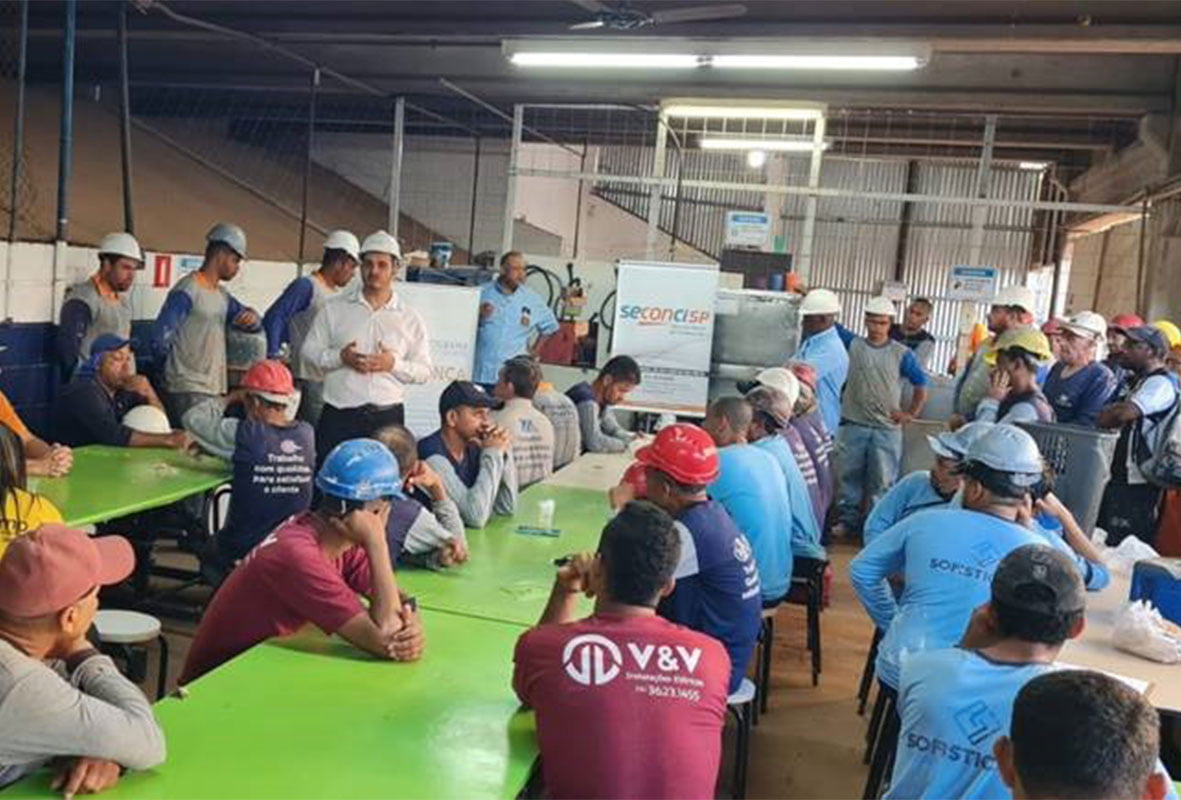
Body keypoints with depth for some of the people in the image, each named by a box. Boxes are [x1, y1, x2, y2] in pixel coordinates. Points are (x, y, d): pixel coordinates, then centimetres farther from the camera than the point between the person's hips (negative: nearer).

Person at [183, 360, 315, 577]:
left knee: (210, 557, 31)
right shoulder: (307, 434, -7)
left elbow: (192, 418, -6)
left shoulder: (244, 434, -20)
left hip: (242, 551, -4)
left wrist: (229, 399, 6)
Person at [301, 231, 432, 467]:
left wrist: (394, 364, -13)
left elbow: (423, 371, 6)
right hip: (339, 414, 0)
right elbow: (309, 350, 8)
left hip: (388, 417, 0)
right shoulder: (334, 308, 8)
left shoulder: (410, 318, 7)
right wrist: (340, 358, -11)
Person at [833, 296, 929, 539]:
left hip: (887, 429, -1)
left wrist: (911, 414, 4)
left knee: (882, 480, 2)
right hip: (853, 425, 1)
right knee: (850, 476, 8)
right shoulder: (852, 346, 1)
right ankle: (847, 519, 18)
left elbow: (921, 384, 7)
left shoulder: (901, 354, -1)